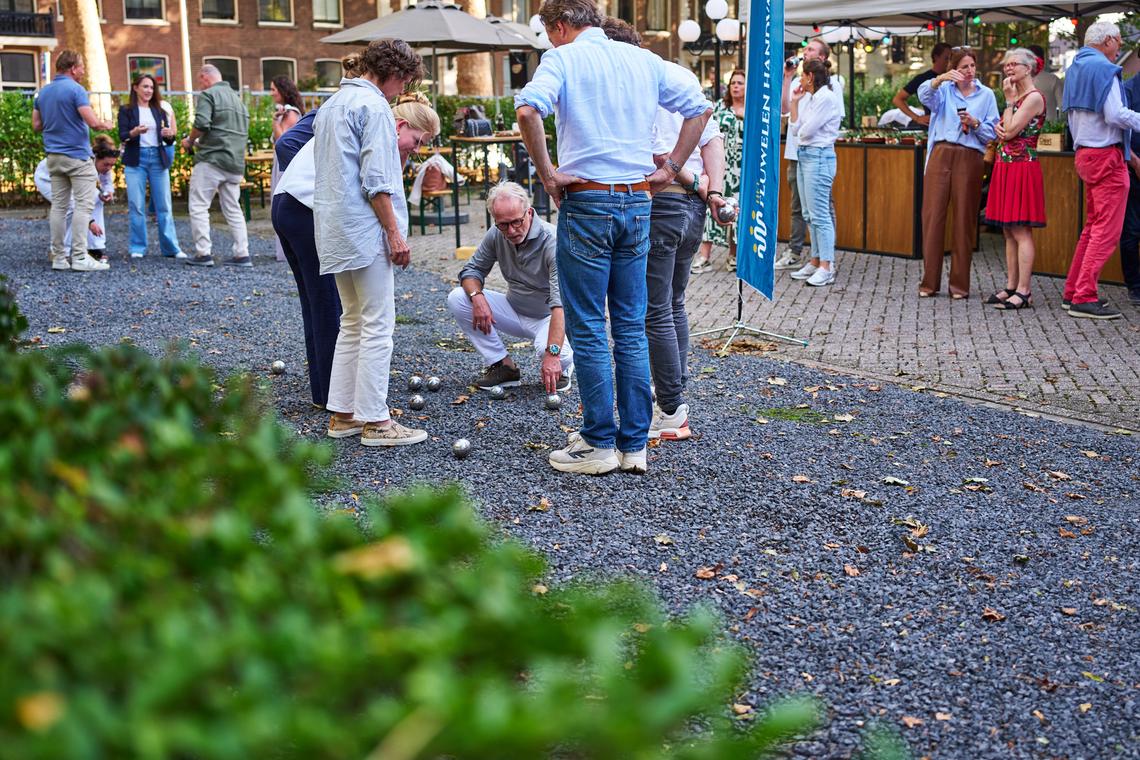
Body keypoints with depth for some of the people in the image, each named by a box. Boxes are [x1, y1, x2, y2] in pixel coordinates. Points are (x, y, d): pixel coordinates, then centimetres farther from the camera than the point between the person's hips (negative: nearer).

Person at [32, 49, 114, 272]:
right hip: (77, 155, -7)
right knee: (83, 204, -6)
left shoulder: (43, 93, 12)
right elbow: (93, 121, -18)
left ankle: (58, 257, 8)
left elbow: (36, 125, 15)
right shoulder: (75, 89, -11)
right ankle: (80, 257, -11)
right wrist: (105, 124, 2)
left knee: (59, 206, 8)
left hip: (53, 156, 8)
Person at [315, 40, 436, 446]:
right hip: (365, 230, -10)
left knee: (353, 322, 15)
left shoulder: (331, 104, 19)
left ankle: (342, 413, 18)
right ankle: (375, 420, -2)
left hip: (334, 229, 10)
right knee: (378, 325, -5)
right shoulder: (373, 106, -11)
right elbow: (376, 182, -18)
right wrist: (395, 232, -16)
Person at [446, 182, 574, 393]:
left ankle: (562, 366, 1)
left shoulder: (552, 241, -28)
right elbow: (473, 269, 2)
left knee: (547, 349, -39)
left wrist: (552, 354, -48)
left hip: (549, 317, -5)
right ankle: (502, 364, -5)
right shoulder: (496, 235, -11)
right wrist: (477, 296, -23)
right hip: (515, 310, 6)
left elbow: (561, 303, -37)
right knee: (457, 298, -13)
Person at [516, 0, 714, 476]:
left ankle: (599, 445, 7)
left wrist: (547, 173, -13)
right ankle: (634, 445, 14)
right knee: (631, 328, 10)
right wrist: (670, 169, 12)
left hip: (587, 201, -5)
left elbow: (528, 110, -22)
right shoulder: (644, 59, 13)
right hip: (638, 202, 5)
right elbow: (700, 106, 15)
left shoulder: (562, 58, -3)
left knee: (588, 329, 2)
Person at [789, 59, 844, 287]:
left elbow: (806, 130, -17)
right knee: (809, 214, 12)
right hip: (804, 155, 10)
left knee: (819, 213, -10)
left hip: (818, 156, -10)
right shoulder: (809, 99, 15)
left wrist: (800, 130, 5)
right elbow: (795, 129, 11)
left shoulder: (826, 97, -13)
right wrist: (795, 102, 11)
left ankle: (826, 267, -8)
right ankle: (816, 261, 17)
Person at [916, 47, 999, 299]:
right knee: (932, 215, -3)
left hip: (969, 158, 0)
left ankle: (960, 284, 8)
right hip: (940, 154, 0)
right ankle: (929, 281, 5)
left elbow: (992, 133, 8)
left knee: (964, 219, 1)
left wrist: (975, 124, -9)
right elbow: (924, 96, -13)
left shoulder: (986, 94, 11)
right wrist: (940, 78, -30)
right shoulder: (944, 89, 10)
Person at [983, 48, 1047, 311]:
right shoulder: (1017, 97, 17)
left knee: (1021, 232, -9)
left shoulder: (1034, 97, -11)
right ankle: (1011, 287, 13)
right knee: (1009, 232, 9)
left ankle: (1023, 292, -8)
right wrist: (997, 127, -5)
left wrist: (1009, 100, -8)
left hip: (1023, 168, -9)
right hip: (1006, 167, 9)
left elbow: (1010, 132, -16)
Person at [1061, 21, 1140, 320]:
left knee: (1093, 227, 15)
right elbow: (1114, 115, -20)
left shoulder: (1076, 68, 17)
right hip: (1107, 156, -10)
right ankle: (1084, 298, -11)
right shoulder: (1103, 68, -11)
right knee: (1107, 231, -8)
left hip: (1085, 154, 10)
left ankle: (1072, 293, 16)